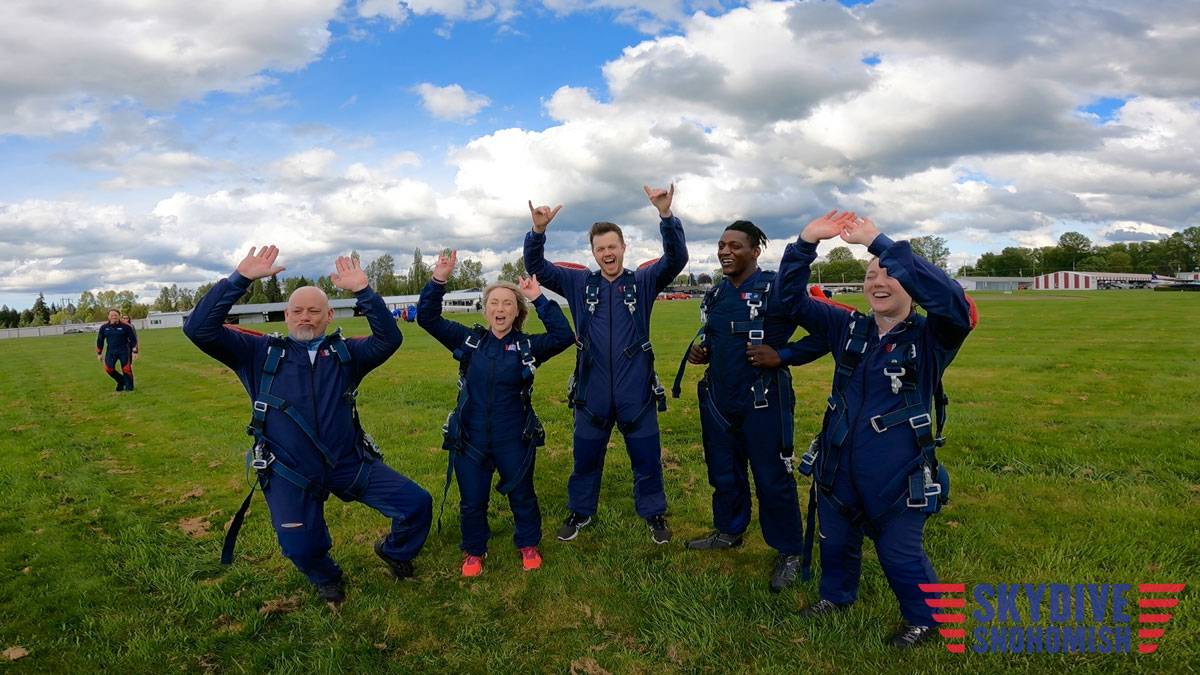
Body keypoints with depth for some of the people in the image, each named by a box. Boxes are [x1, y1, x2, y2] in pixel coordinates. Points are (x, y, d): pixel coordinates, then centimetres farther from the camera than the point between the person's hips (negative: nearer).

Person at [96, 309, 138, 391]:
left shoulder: (126, 326, -7)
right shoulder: (104, 328, 3)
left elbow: (133, 339, -1)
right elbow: (100, 341, 14)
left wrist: (134, 351, -3)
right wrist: (99, 353, 14)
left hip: (124, 351, -3)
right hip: (111, 351, 3)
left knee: (126, 369, -3)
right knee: (108, 368, -4)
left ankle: (129, 386, 13)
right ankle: (121, 381, 20)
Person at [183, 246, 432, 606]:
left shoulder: (345, 353, 1)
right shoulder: (259, 353, -2)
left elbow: (389, 338, -16)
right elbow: (199, 329, -13)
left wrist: (363, 290, -23)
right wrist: (240, 278, -20)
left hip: (351, 464, 1)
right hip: (290, 476, -1)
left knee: (417, 504, -4)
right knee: (300, 549, 3)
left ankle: (394, 550, 31)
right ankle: (327, 578, 43)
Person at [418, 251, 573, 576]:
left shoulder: (527, 346, -6)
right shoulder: (469, 341, -3)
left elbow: (563, 336, -20)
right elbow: (427, 318, -7)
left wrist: (540, 300, -22)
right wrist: (438, 281, -20)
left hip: (514, 439, -1)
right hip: (470, 439, 1)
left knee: (522, 495, 16)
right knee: (472, 501, 14)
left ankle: (528, 544, 41)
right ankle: (474, 552, 39)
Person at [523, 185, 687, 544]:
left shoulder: (643, 281, -2)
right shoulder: (579, 283, 2)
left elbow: (676, 259, -16)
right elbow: (536, 268, -2)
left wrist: (666, 215, -32)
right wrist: (538, 230, -21)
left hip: (637, 392, -1)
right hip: (592, 392, 1)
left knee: (647, 458, 12)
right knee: (585, 457, 16)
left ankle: (654, 514, 32)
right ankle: (580, 512, 37)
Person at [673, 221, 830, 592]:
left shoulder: (778, 289, -14)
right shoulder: (714, 294, 8)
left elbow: (826, 333, -15)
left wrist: (782, 355, -20)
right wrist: (699, 352, 3)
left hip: (762, 402, -6)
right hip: (718, 400, 7)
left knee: (773, 479, 3)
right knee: (724, 474, 19)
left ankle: (789, 552, 21)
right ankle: (729, 531, 40)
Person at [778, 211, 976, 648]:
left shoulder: (930, 337, -14)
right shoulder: (849, 328, -1)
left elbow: (952, 302, -36)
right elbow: (793, 298, -2)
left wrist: (879, 243, -39)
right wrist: (806, 242, -19)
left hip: (898, 475, -4)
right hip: (839, 468, 5)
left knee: (900, 553, 13)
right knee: (835, 541, 23)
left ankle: (923, 619, 42)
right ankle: (837, 594, 52)